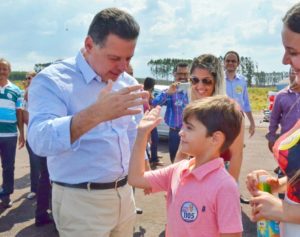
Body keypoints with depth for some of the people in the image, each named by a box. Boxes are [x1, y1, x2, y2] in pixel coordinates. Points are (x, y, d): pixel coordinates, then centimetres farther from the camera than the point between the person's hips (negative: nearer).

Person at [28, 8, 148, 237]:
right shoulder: (52, 80, -15)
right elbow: (40, 140, -30)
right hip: (81, 201, -5)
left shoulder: (128, 83, 4)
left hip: (125, 194, 6)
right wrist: (95, 114, -42)